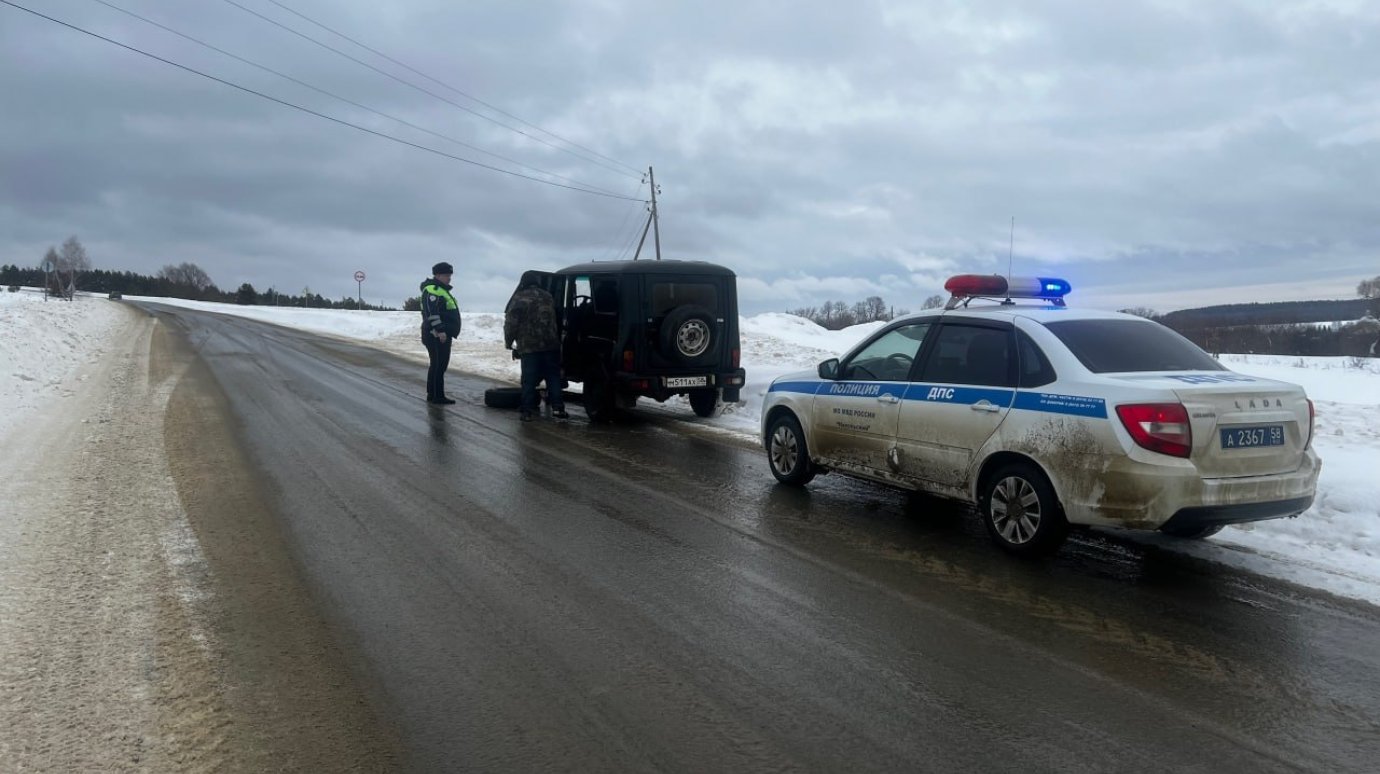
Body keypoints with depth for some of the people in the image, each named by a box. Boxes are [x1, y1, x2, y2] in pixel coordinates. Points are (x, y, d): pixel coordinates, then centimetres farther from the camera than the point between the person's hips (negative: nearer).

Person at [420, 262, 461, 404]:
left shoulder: (441, 290, 21)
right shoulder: (432, 290, -13)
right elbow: (432, 312, -23)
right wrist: (440, 330, -28)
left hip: (442, 334, 11)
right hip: (438, 335, -11)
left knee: (436, 365, 15)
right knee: (439, 365, -9)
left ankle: (432, 395, 22)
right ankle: (438, 396, -8)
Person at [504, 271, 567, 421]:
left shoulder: (519, 299, -3)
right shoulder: (547, 297, 12)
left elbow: (511, 323, -6)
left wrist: (508, 342, 5)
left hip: (528, 347, -3)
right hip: (551, 345, 3)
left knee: (529, 380, 2)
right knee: (553, 377, 9)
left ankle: (527, 411, 3)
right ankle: (557, 407, 4)